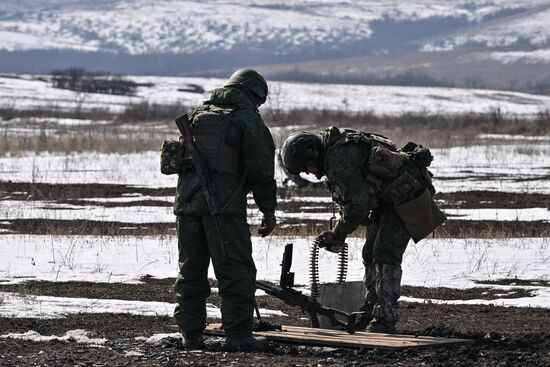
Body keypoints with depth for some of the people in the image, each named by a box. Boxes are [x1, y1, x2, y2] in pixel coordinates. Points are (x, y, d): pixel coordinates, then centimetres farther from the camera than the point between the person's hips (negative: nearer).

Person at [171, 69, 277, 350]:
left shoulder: (197, 116, 19)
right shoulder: (248, 120, -1)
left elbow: (177, 158, 21)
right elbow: (261, 171, -4)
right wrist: (268, 211, 4)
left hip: (187, 202, 6)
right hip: (224, 206, -6)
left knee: (191, 271, 11)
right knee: (235, 272, -2)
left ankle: (191, 334, 12)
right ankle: (238, 335, -6)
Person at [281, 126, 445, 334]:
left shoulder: (339, 158, -24)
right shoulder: (335, 148, 10)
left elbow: (358, 203, -27)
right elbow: (351, 198, 19)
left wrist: (337, 235, -15)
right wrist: (338, 234, 10)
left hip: (403, 198, -11)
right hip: (387, 199, 11)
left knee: (385, 256, -16)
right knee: (371, 254, 13)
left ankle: (386, 318, -17)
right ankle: (370, 313, 21)